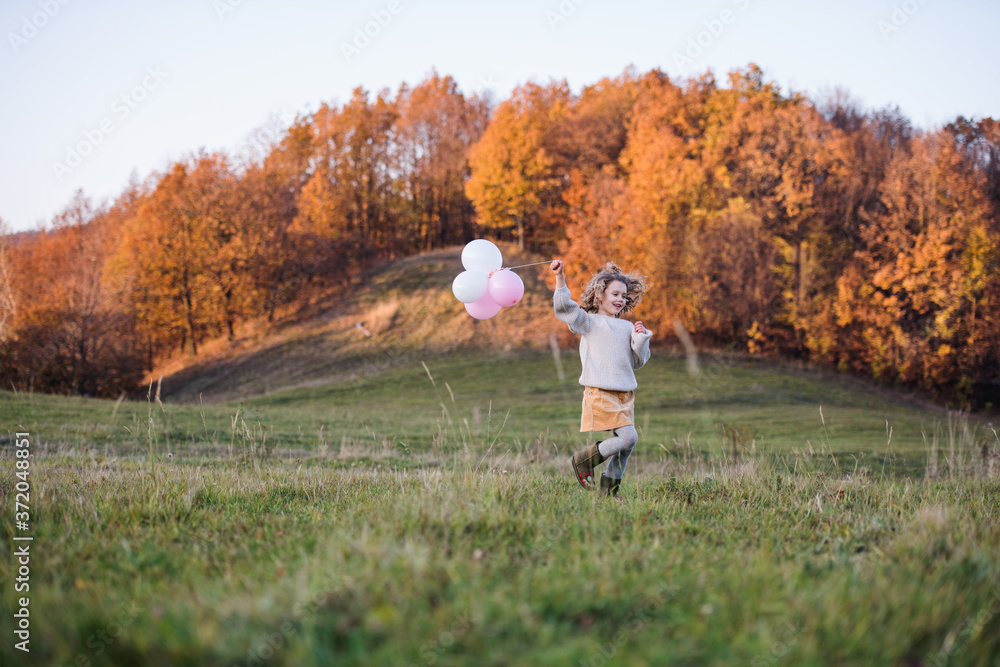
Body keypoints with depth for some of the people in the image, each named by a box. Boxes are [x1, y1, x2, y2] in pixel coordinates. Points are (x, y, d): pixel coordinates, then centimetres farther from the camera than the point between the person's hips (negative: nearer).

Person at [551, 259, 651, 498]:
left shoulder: (627, 327, 17)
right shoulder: (589, 322, 1)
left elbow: (638, 361, 17)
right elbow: (564, 307, -13)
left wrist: (641, 339, 2)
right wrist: (560, 278, -22)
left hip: (625, 393, 7)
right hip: (600, 392, -7)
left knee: (623, 444, 6)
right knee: (629, 437, -17)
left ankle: (609, 489, 19)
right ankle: (582, 461, 1)